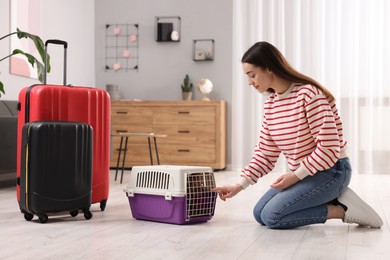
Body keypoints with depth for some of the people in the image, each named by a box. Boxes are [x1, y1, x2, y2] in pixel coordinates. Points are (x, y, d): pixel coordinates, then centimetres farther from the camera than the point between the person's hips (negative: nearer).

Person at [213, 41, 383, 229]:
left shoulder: (309, 94, -21)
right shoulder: (270, 104, 4)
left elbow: (329, 148, -23)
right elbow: (265, 154, 7)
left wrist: (296, 175, -19)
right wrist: (239, 185, -1)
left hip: (331, 170, -9)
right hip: (301, 174, 9)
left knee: (272, 216, -19)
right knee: (260, 214, 2)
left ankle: (341, 209, -5)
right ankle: (332, 200, 6)